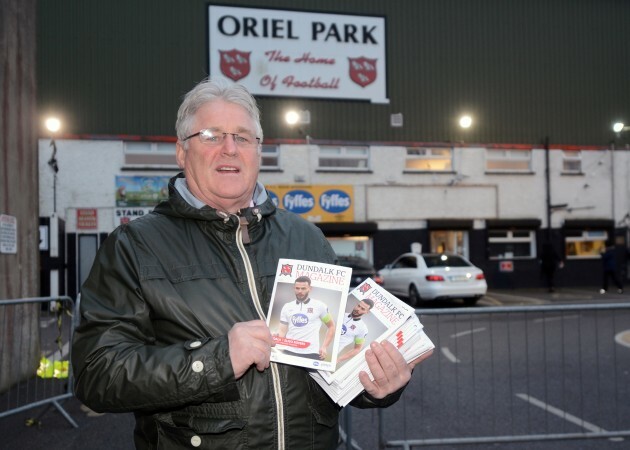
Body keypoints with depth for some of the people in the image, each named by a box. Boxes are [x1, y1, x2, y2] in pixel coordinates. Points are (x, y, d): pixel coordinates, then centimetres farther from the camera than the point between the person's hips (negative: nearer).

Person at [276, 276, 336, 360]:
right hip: (289, 352, 3)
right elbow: (282, 331, 11)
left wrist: (324, 347, 1)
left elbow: (331, 326, 10)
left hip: (311, 353, -3)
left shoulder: (319, 306, 2)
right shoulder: (287, 307, 11)